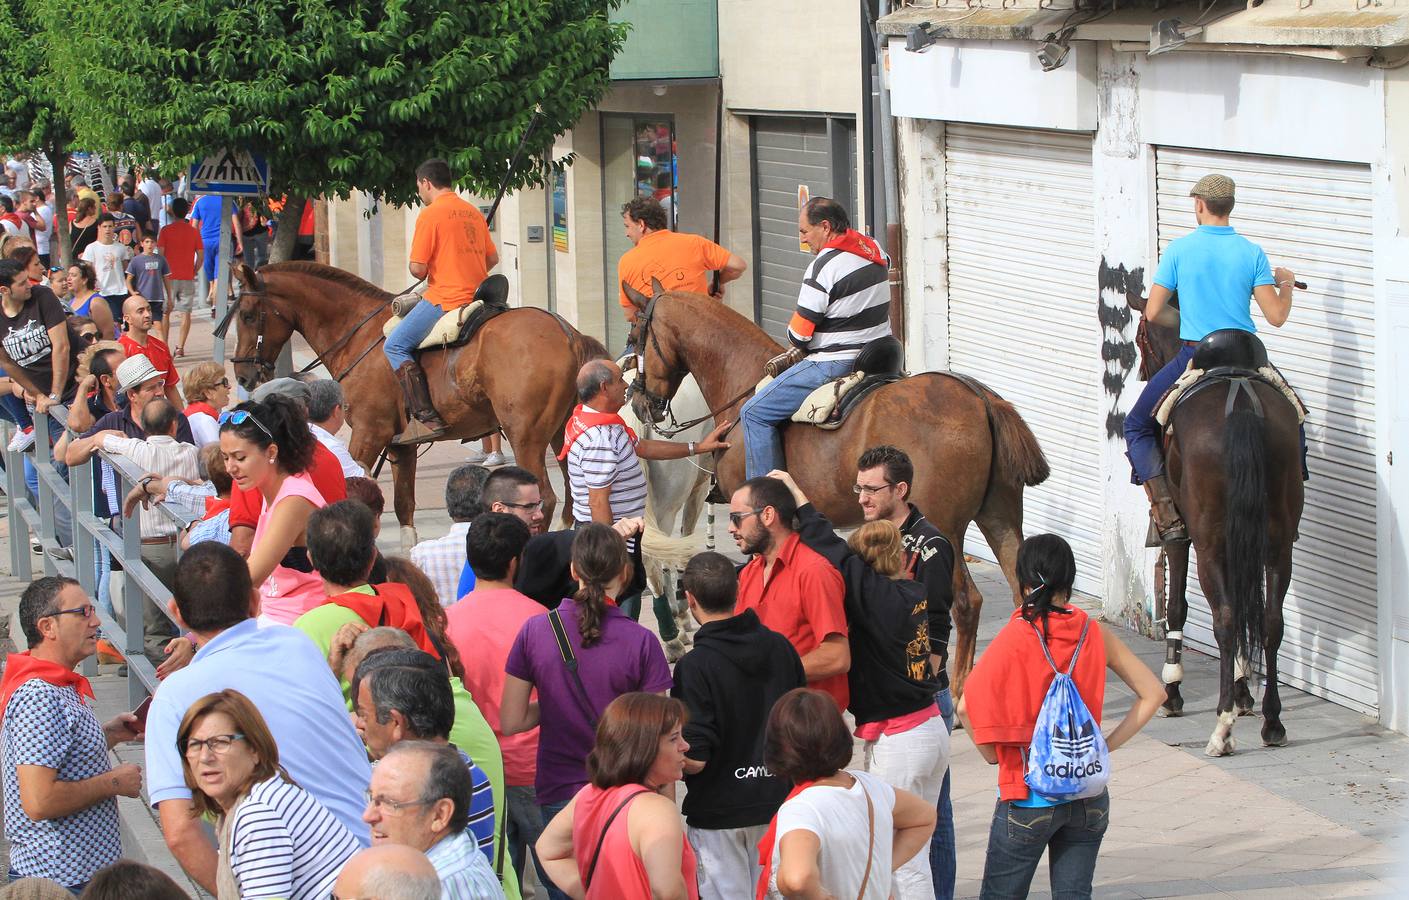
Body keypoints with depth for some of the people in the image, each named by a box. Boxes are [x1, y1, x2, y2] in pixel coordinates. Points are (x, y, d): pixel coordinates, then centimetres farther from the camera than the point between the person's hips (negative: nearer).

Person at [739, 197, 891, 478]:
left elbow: (798, 336, -15)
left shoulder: (824, 267, -19)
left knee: (755, 413, -5)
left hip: (836, 365, -10)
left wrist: (801, 347, 9)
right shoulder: (874, 250, 6)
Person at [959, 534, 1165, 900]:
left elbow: (966, 707, -19)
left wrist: (993, 754, -3)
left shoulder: (1015, 637, -13)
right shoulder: (1097, 635, -1)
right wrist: (1106, 746, 3)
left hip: (1028, 798, -4)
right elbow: (1153, 694, 3)